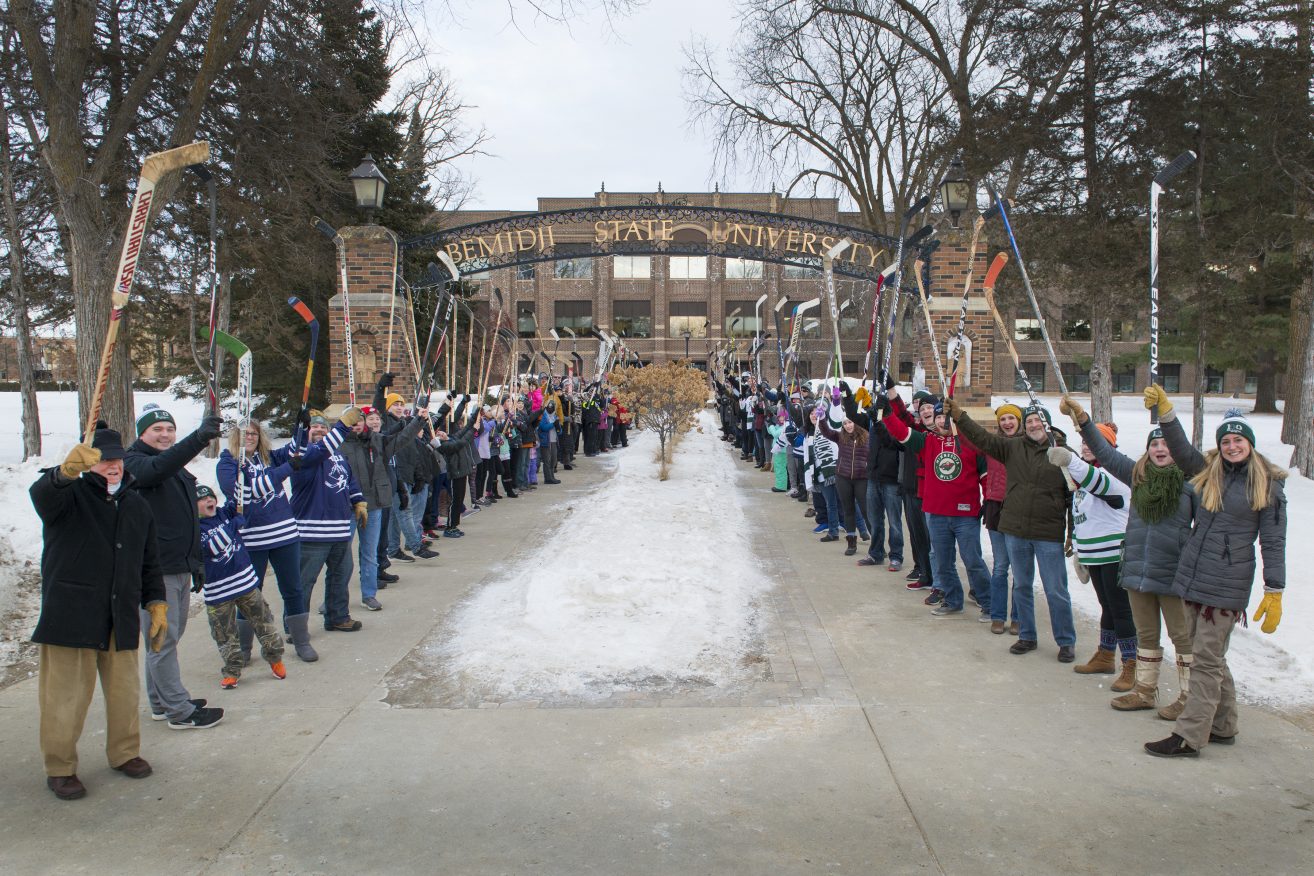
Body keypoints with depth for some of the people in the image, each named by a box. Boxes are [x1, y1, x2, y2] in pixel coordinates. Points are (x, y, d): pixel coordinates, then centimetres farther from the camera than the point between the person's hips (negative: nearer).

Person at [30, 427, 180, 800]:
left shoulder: (136, 505, 13)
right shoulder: (70, 496, -3)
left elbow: (149, 561, 18)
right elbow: (42, 493, -30)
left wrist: (156, 603, 12)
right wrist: (66, 471, -52)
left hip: (121, 620, 5)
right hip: (70, 615, -5)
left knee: (124, 689, 12)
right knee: (66, 694, 1)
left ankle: (125, 752, 29)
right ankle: (60, 767, 16)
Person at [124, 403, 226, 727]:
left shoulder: (178, 468, 18)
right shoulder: (134, 462, -8)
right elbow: (157, 468, -33)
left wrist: (197, 560, 23)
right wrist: (199, 438, -47)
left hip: (180, 568, 9)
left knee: (168, 637, 17)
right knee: (163, 640, -3)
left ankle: (162, 701, 28)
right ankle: (180, 711, 2)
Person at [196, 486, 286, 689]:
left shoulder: (226, 513, 5)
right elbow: (214, 547, -22)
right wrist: (234, 524, -17)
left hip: (245, 580, 4)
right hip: (217, 590, -3)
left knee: (263, 620, 8)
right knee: (225, 634, 6)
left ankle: (275, 658, 23)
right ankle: (232, 670, 20)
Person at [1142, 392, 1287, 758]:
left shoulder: (1268, 486, -4)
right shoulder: (1208, 472, 10)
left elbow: (1273, 543, -5)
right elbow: (1181, 449, -4)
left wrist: (1274, 593, -8)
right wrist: (1164, 411, -17)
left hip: (1227, 585, -6)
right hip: (1192, 576, 6)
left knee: (1207, 660, -4)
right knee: (1209, 656, 15)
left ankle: (1189, 737, 1)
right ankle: (1223, 727, 29)